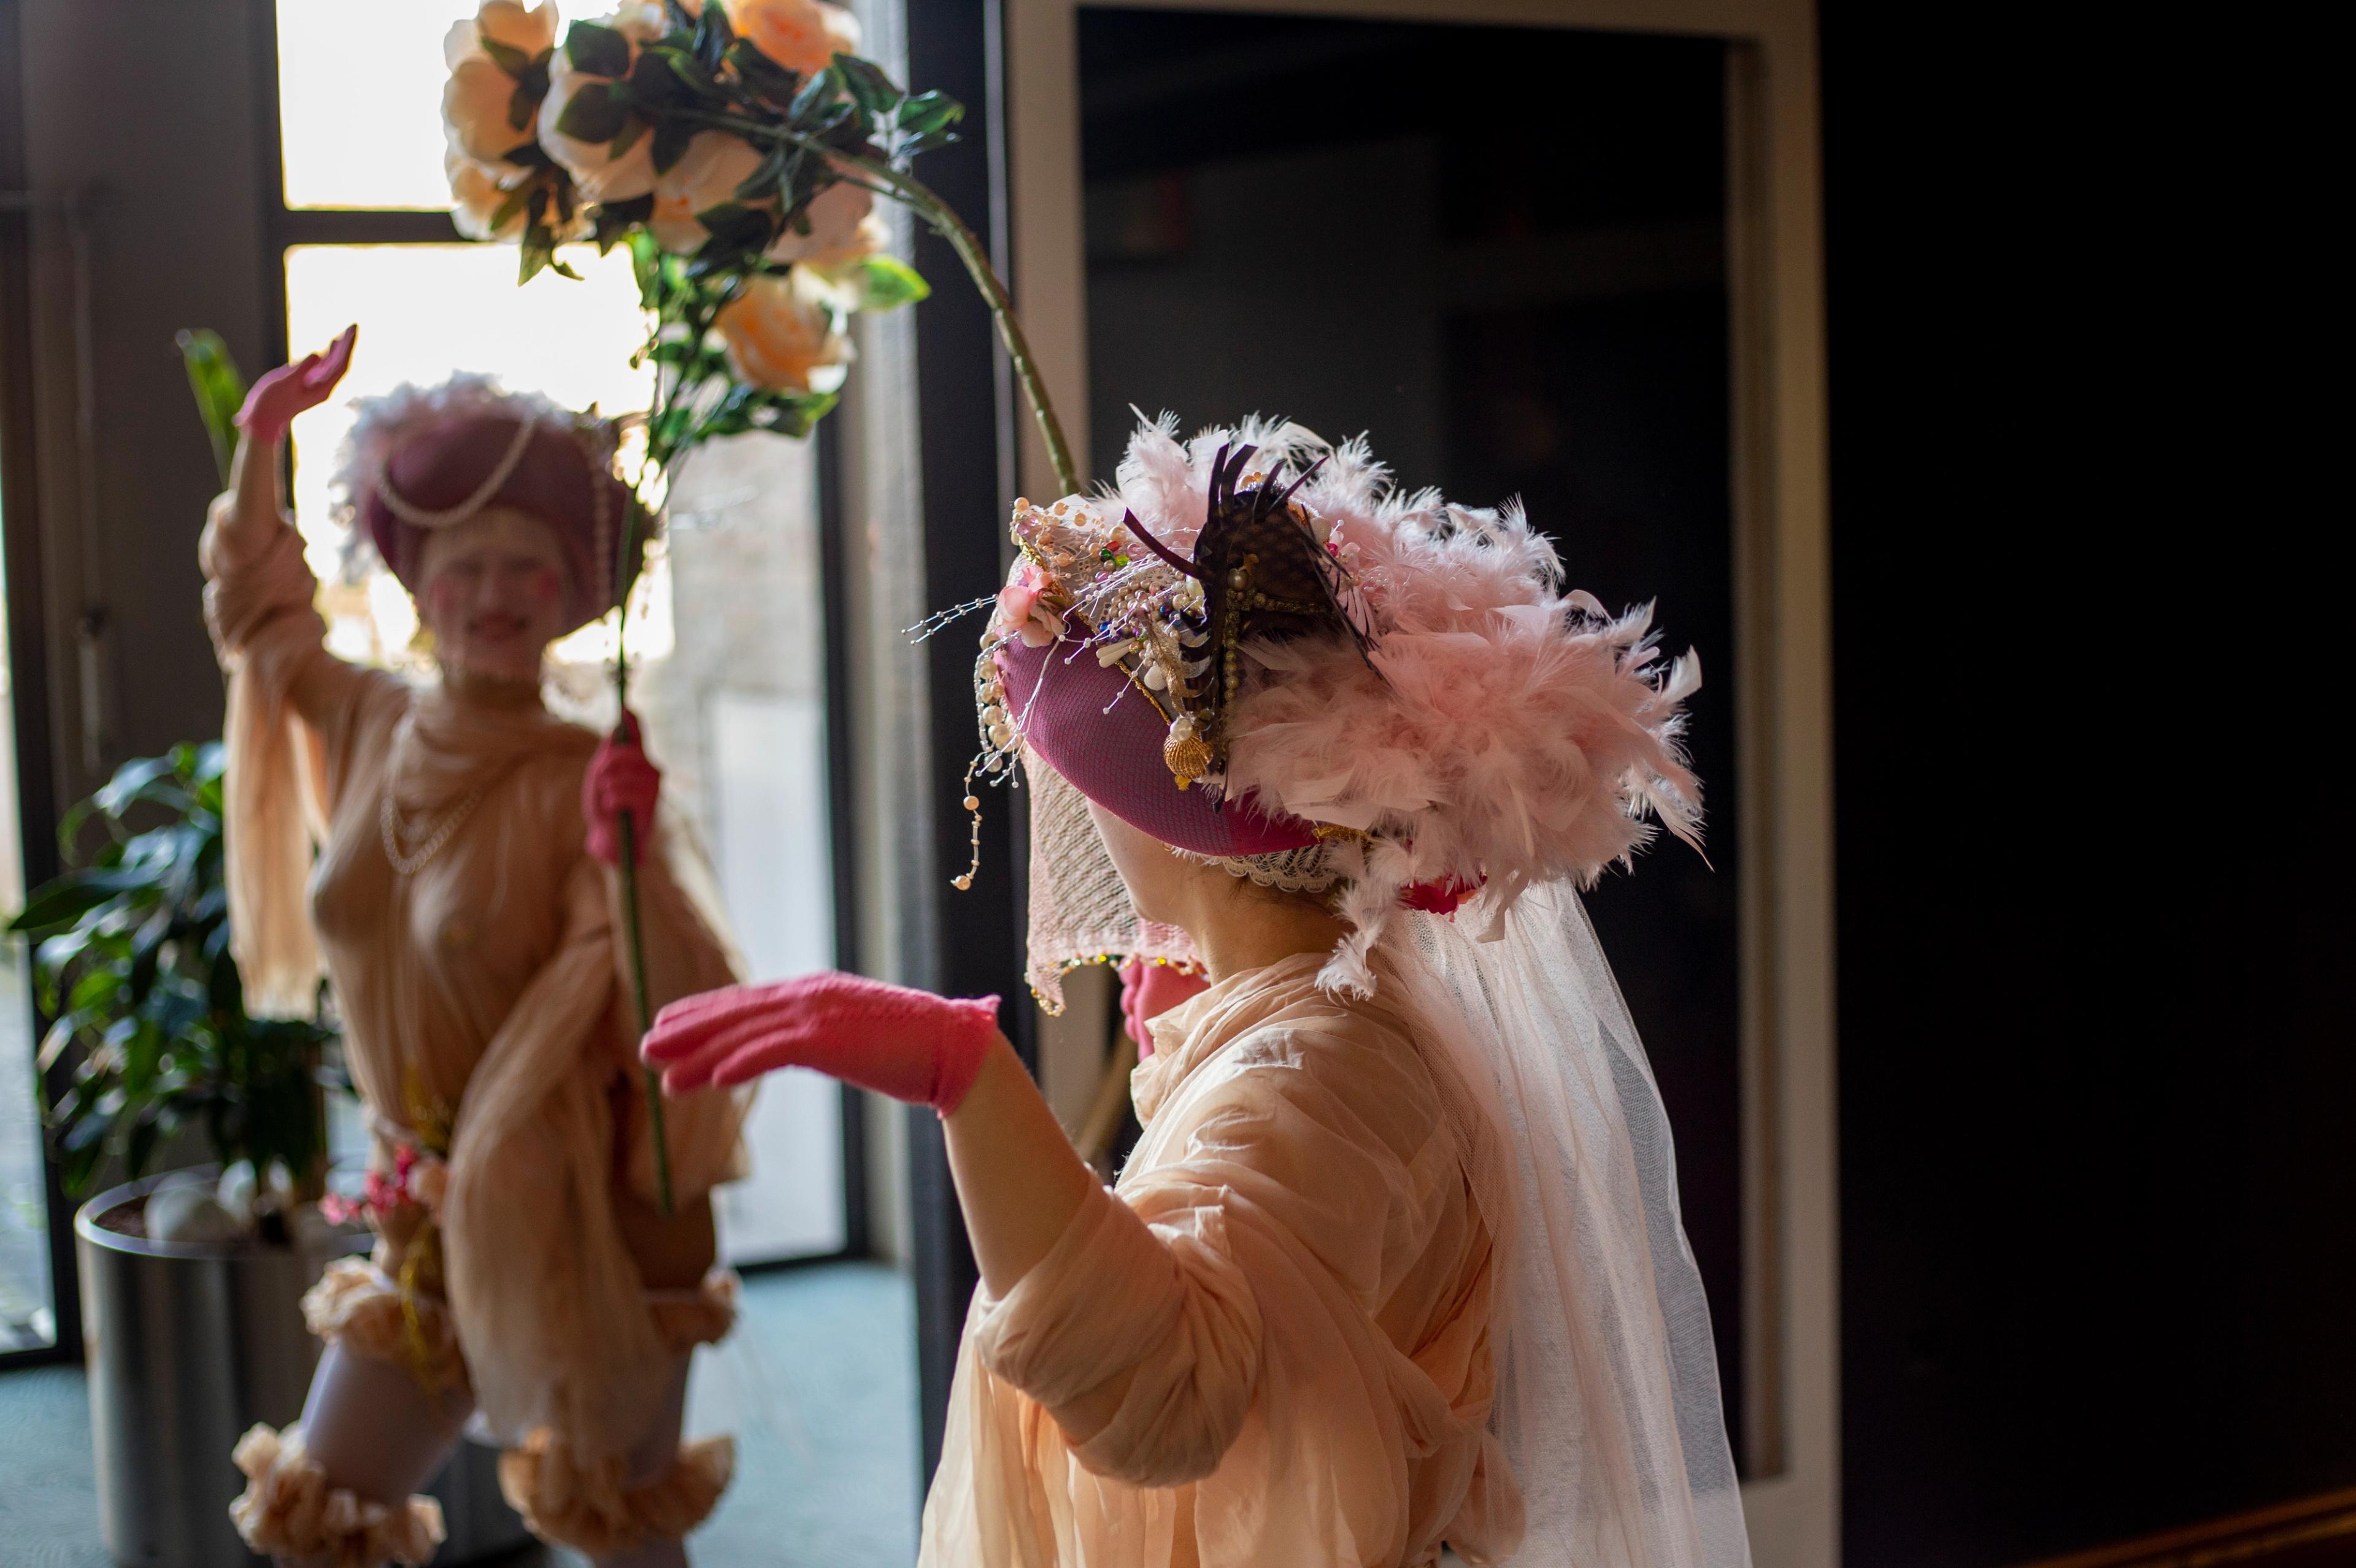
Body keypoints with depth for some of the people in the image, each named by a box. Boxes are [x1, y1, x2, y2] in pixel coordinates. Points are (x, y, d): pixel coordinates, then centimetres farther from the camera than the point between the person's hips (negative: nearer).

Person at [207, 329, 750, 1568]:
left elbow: (659, 1010, -23)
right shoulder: (372, 726, 0)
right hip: (429, 1220, 6)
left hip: (578, 1223, -5)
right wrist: (262, 441, 14)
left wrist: (629, 868, -39)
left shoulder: (582, 781, -17)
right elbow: (259, 608, 20)